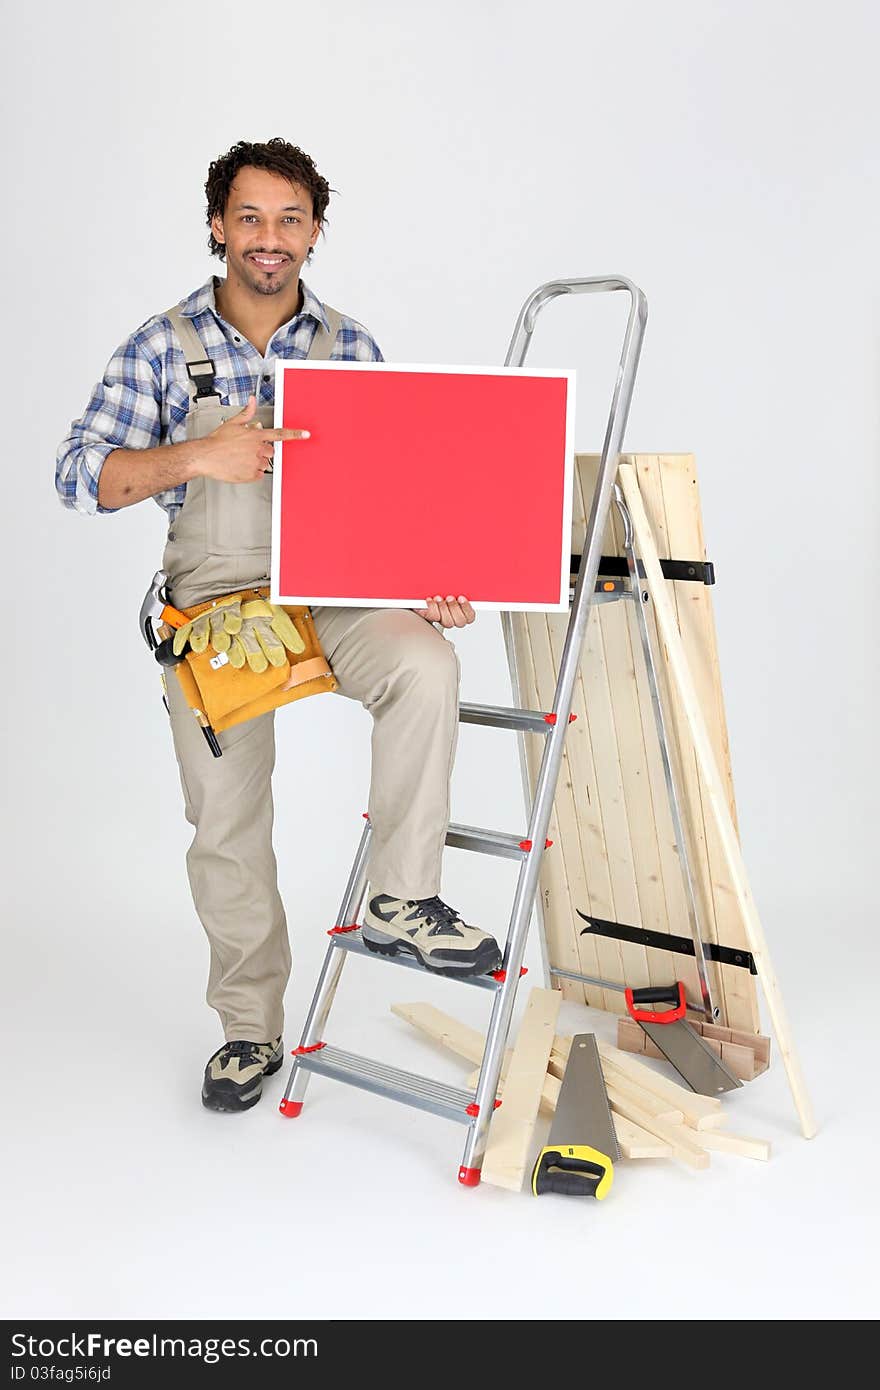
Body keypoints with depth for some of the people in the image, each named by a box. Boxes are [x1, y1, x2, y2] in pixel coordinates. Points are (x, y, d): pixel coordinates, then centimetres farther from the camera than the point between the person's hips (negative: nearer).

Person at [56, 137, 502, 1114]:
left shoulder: (352, 348, 6)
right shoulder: (163, 346, 1)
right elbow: (80, 475, -6)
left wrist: (431, 578, -12)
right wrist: (196, 455, -22)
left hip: (333, 586, 1)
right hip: (214, 601, 0)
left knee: (425, 663, -32)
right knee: (227, 823, 2)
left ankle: (400, 899, -16)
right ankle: (250, 1027, 22)